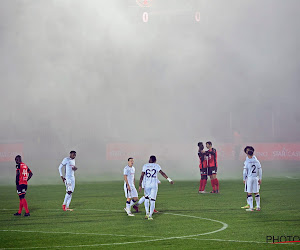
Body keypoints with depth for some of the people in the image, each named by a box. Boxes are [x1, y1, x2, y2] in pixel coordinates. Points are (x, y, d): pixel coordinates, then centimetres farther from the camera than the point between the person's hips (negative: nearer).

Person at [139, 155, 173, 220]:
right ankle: (150, 215, -3)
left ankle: (147, 213, 7)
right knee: (152, 201, 4)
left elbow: (142, 176, -2)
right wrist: (169, 180, -7)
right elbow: (162, 173, -7)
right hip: (154, 185, -1)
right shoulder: (156, 166, 2)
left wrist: (140, 185, -5)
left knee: (146, 199, 21)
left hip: (147, 185, 1)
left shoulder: (145, 166, 4)